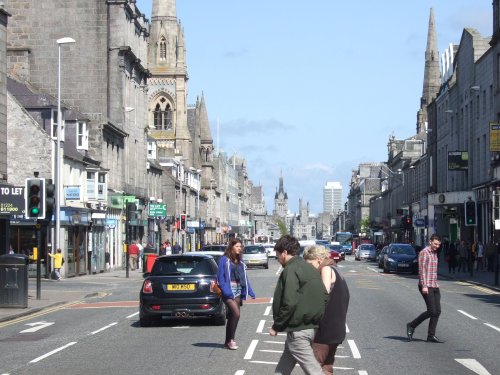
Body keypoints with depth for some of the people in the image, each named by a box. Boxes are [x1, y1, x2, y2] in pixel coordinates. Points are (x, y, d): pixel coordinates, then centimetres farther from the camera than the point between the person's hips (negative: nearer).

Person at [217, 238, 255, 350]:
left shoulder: (240, 263, 14)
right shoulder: (225, 260, -7)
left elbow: (245, 279, 16)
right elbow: (220, 277, -11)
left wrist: (251, 293, 9)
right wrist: (226, 292, -20)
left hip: (238, 292, 7)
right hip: (228, 292, -7)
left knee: (232, 316, 11)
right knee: (236, 313, -19)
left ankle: (228, 341, 19)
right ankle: (231, 340, -9)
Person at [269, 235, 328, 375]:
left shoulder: (290, 270, -14)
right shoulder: (310, 268, 14)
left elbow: (289, 304, -21)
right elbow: (325, 296, 13)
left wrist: (276, 326, -10)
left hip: (298, 330, -9)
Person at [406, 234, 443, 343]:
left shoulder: (434, 254, 19)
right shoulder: (424, 253, -8)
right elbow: (421, 270, -15)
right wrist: (424, 286, -21)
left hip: (434, 286, 9)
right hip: (426, 286, -9)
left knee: (437, 311, 2)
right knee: (431, 311, -12)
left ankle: (431, 336, 5)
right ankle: (411, 325, 4)